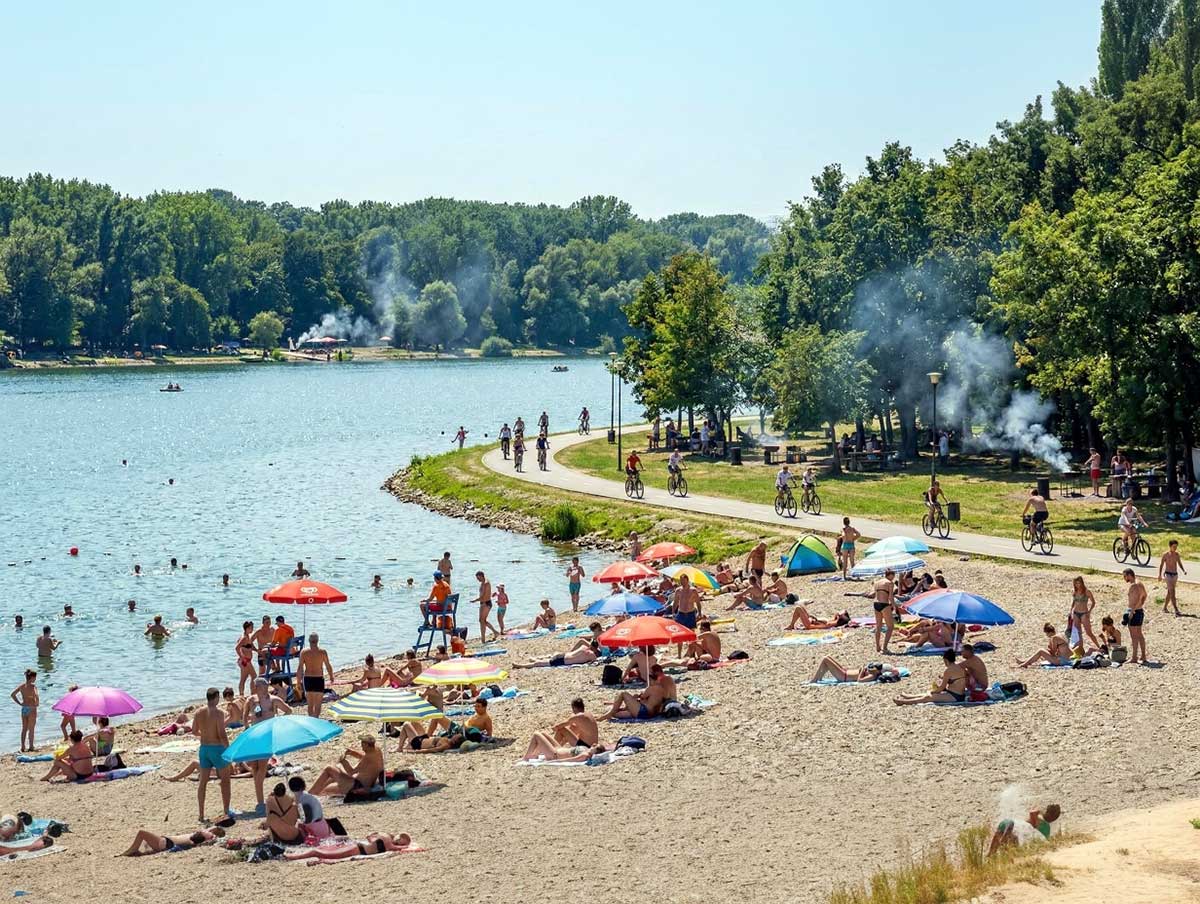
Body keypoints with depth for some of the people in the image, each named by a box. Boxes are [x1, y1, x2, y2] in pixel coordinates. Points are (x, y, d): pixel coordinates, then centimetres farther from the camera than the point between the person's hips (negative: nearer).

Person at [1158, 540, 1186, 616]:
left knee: (1170, 592, 12)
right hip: (1168, 574, -6)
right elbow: (1161, 565, -4)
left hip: (1175, 575, 6)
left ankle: (1164, 608, 25)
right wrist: (1160, 575, -10)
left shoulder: (1177, 554, 7)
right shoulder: (1165, 554, -7)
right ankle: (1176, 610, -18)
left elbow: (1180, 564, 13)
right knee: (1172, 592, -12)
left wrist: (1184, 570, -5)